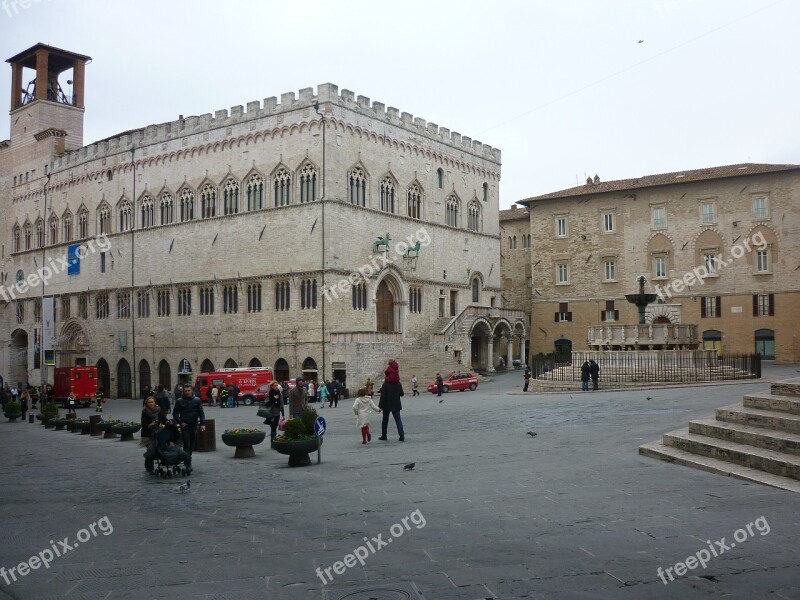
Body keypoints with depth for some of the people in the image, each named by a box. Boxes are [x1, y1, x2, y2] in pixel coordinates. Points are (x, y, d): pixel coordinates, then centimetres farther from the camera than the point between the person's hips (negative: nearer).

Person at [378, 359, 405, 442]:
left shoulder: (385, 384, -13)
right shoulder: (398, 384, -2)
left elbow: (383, 395, -14)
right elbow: (401, 394, 7)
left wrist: (380, 405, -11)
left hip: (387, 405, -2)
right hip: (396, 405, 3)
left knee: (385, 420, 12)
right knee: (398, 419, 3)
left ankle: (383, 436, 21)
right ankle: (402, 435, -10)